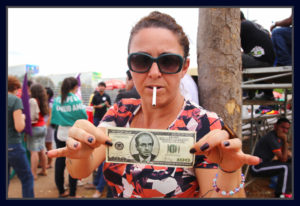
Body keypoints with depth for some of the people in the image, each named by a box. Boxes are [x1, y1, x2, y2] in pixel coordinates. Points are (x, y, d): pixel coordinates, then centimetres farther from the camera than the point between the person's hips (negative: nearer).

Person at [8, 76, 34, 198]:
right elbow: (19, 127, -18)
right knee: (27, 178, 7)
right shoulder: (15, 100, -11)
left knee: (5, 180, 16)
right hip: (13, 145, -6)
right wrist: (22, 118, 2)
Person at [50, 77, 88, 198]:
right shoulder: (76, 100, -12)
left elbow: (53, 118, 3)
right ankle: (72, 194, 12)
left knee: (59, 162, 13)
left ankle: (61, 191, 25)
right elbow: (84, 117, -10)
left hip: (59, 133, 4)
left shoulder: (57, 100, 0)